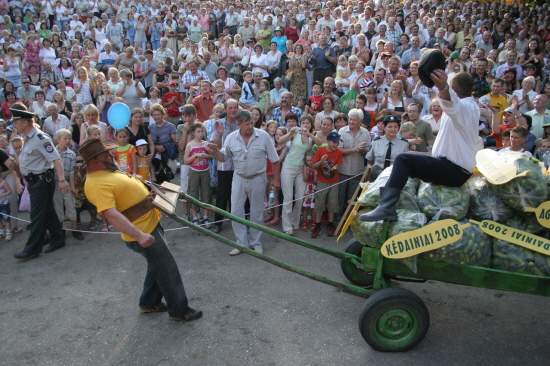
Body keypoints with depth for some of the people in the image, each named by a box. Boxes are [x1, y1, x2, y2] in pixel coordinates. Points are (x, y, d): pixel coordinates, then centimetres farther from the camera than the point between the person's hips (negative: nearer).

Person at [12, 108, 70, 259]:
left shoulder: (40, 139, -18)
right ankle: (57, 240, 24)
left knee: (38, 215, -3)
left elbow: (56, 159, -26)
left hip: (41, 181, -9)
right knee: (48, 212, 15)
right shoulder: (28, 138, 11)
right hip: (34, 181, 9)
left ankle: (32, 249, 3)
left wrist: (61, 180, -32)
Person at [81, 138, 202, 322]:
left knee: (157, 266, 23)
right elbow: (111, 214, -34)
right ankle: (180, 311, 16)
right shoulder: (97, 184, -23)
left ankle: (149, 303, 39)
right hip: (144, 231, -10)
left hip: (151, 223, 10)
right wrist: (139, 235, -41)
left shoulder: (106, 173, 9)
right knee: (168, 269, 1)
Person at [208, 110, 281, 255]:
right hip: (239, 179, 2)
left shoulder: (263, 136, -10)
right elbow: (222, 157, 2)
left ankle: (255, 243, 26)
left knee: (256, 213, 9)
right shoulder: (231, 138, -4)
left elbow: (274, 159, -3)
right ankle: (241, 243, 18)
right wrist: (215, 150, -20)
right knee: (236, 212, 3)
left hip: (257, 179, -2)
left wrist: (276, 179, -2)